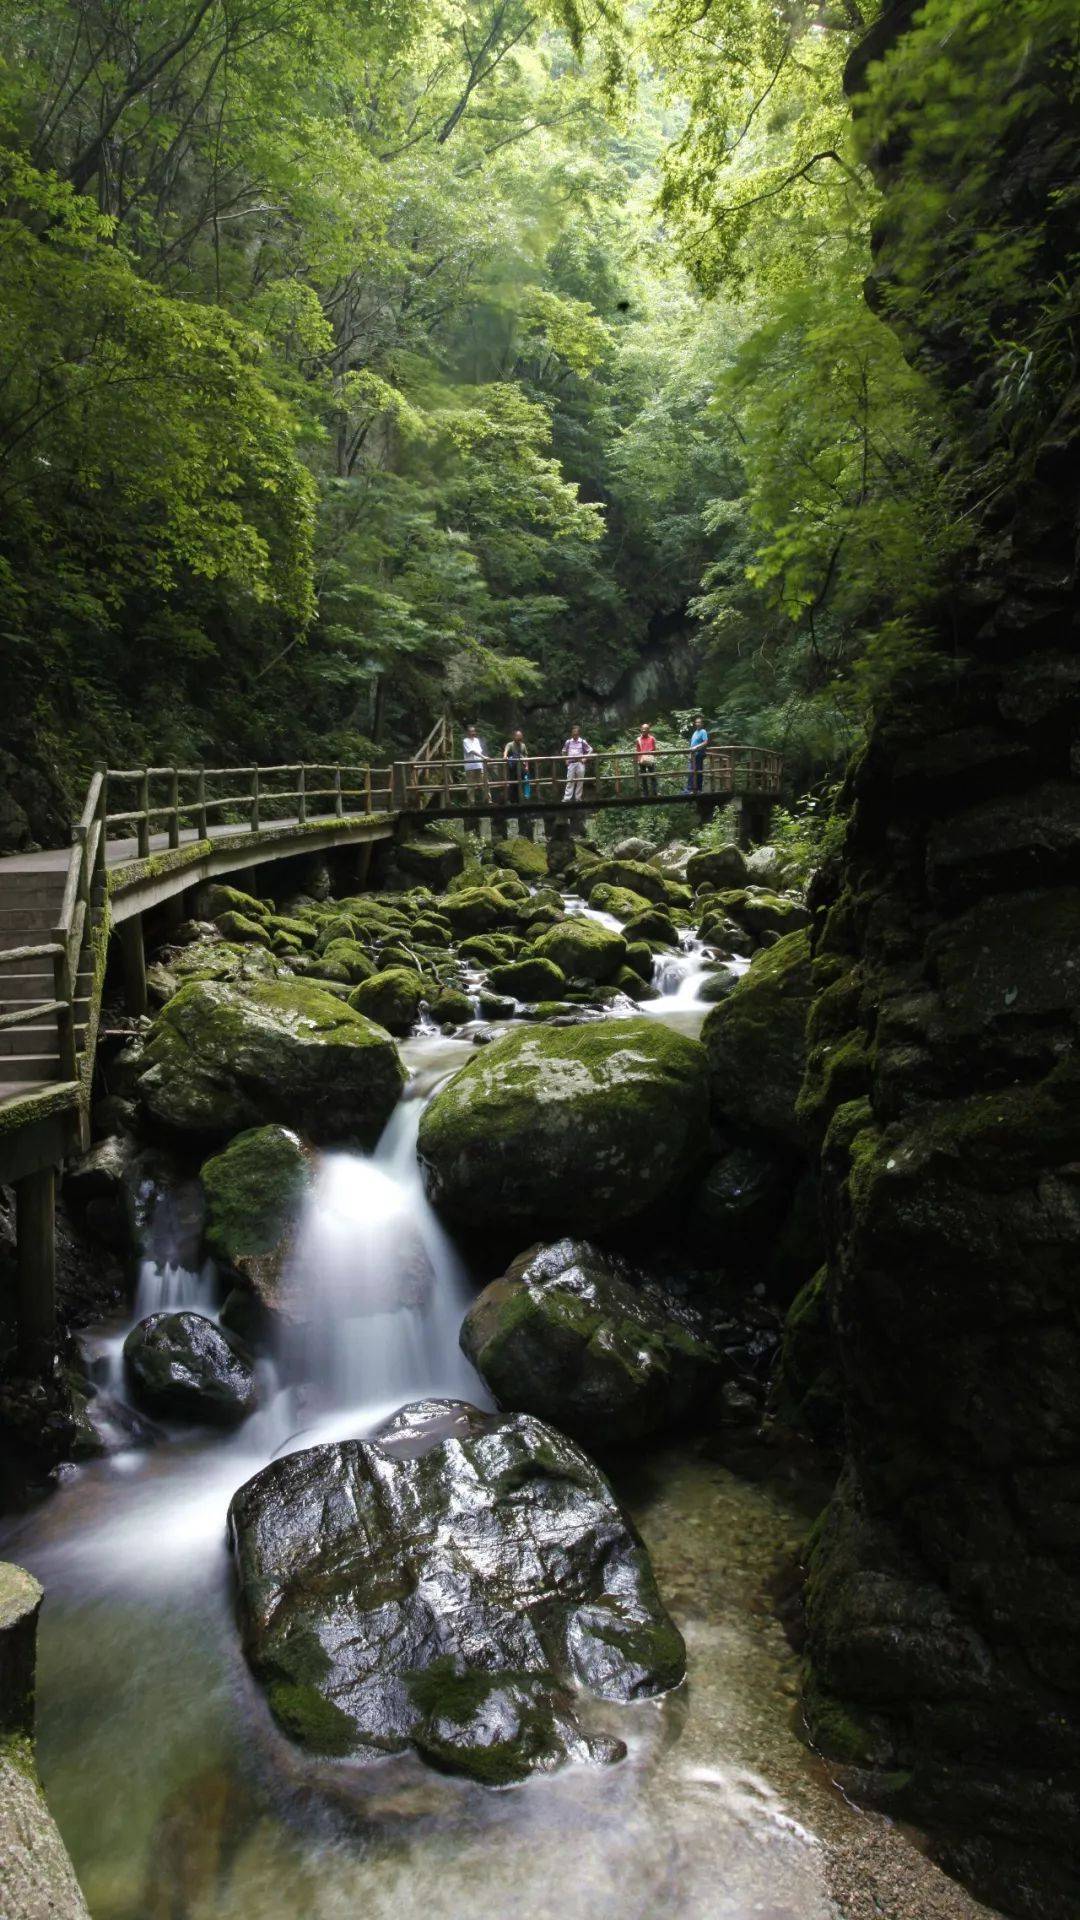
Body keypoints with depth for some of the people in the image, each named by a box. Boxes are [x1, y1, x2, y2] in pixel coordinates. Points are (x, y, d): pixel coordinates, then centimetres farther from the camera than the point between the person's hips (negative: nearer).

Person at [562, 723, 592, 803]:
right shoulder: (568, 742, 6)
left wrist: (585, 758, -1)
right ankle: (566, 798, -6)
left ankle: (578, 798, 10)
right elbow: (564, 751, 20)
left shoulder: (583, 742, 0)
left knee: (580, 782, 2)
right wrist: (566, 760, 9)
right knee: (569, 781, -3)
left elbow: (590, 750, 7)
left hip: (580, 763, -1)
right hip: (571, 763, 1)